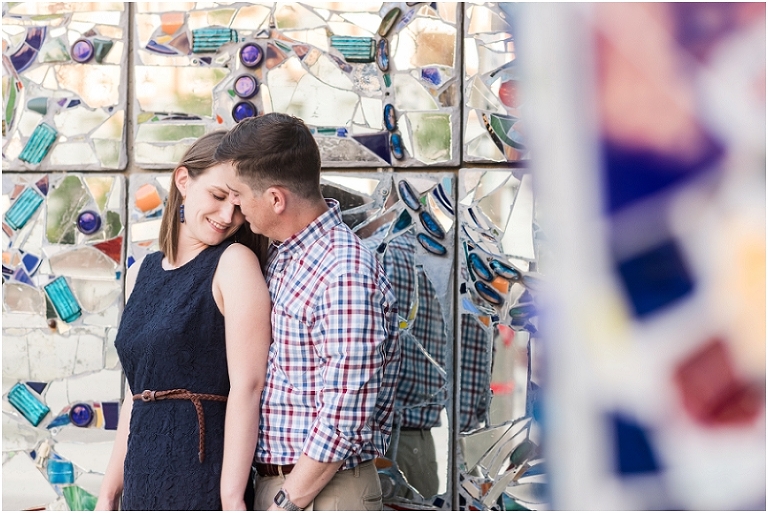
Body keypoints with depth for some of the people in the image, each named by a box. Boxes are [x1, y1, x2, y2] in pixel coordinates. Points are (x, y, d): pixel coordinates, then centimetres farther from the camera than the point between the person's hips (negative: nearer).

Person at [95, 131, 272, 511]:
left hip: (204, 472, -6)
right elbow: (137, 392, 13)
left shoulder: (235, 263, -8)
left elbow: (247, 384, -15)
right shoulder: (142, 274, 11)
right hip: (144, 476, 6)